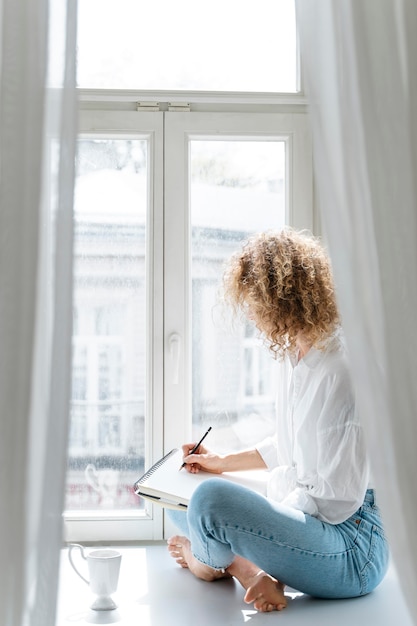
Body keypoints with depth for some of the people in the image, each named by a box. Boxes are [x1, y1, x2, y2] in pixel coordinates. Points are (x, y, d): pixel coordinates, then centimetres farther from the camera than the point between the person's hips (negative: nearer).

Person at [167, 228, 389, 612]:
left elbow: (334, 500, -22)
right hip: (309, 518, 10)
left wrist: (266, 517, -12)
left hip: (352, 549, -10)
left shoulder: (341, 369, -23)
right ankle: (247, 568, -6)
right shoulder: (297, 355, 7)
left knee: (211, 498, -30)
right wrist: (224, 461, 25)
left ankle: (210, 558, 3)